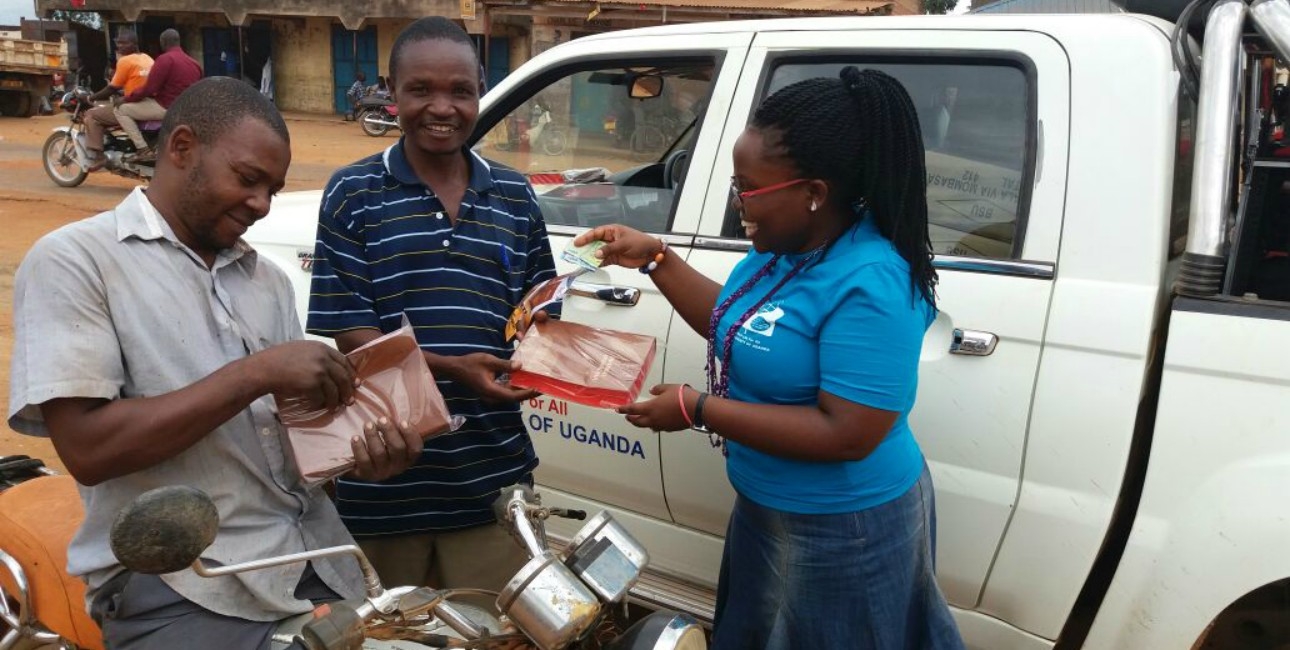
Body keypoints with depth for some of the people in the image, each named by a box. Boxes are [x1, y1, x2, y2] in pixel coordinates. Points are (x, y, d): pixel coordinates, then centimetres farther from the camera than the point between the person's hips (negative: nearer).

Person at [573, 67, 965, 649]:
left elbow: (846, 434, -31)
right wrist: (654, 259, 2)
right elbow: (736, 327, 11)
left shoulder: (869, 285, -30)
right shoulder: (786, 244, -3)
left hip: (840, 532, -9)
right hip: (767, 509, 9)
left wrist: (697, 411, -27)